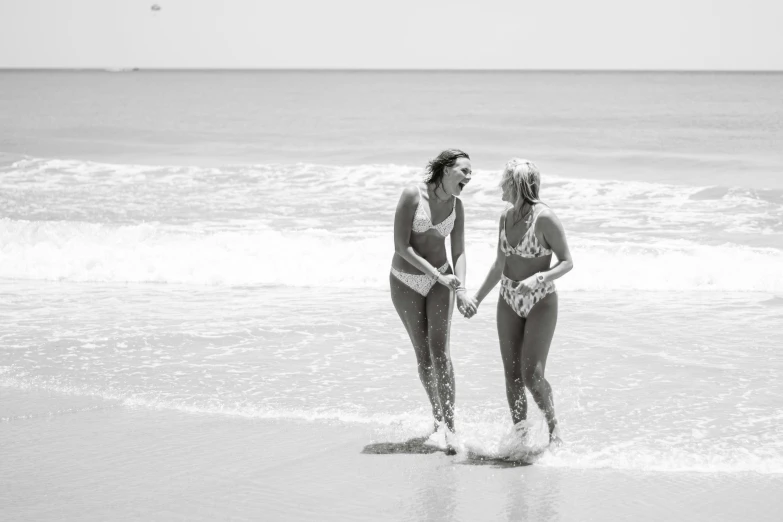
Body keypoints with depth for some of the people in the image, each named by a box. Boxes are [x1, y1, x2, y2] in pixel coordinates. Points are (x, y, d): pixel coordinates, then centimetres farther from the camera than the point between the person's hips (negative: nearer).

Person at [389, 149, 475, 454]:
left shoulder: (456, 205, -3)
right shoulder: (413, 195, -18)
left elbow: (458, 252, 0)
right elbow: (401, 246, -20)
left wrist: (460, 289, -17)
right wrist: (439, 276, -22)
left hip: (440, 280, 2)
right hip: (406, 281, -2)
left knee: (439, 350, -12)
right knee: (422, 354, 4)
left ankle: (449, 426, -13)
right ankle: (437, 412, 26)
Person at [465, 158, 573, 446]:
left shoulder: (545, 218, -15)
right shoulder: (506, 217, 6)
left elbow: (567, 262, -12)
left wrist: (538, 278, -27)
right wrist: (477, 298, 18)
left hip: (541, 303, -6)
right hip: (509, 302, 6)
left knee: (532, 375, -13)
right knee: (512, 376, 3)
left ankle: (554, 427, 8)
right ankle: (520, 434, 12)